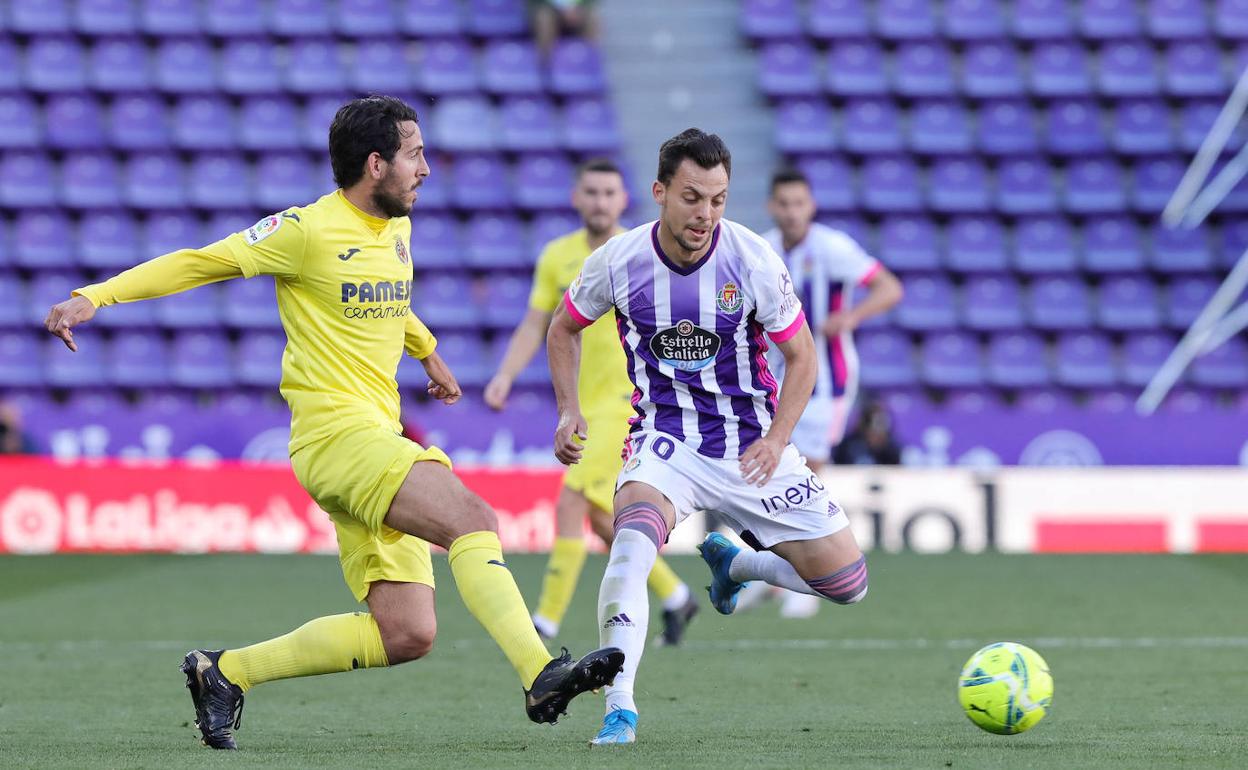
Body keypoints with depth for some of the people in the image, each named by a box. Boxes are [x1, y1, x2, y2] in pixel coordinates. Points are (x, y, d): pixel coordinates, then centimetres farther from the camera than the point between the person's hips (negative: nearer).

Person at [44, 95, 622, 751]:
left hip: (377, 437, 9)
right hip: (335, 431, -9)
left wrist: (426, 350, 44)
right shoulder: (307, 230, -8)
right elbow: (200, 263, -3)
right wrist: (95, 296, -9)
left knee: (406, 634, 0)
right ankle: (541, 676, -34)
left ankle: (225, 671, 12)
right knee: (473, 519, -27)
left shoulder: (396, 229, 16)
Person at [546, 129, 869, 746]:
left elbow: (801, 354, -1)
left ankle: (733, 562, 28)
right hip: (665, 439, -1)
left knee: (847, 583, -2)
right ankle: (618, 710, -34)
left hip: (751, 447, 1)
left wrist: (776, 439, -13)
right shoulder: (618, 262, -10)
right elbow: (564, 328, 11)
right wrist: (568, 410, 0)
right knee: (634, 538, -35)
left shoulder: (751, 260, -13)